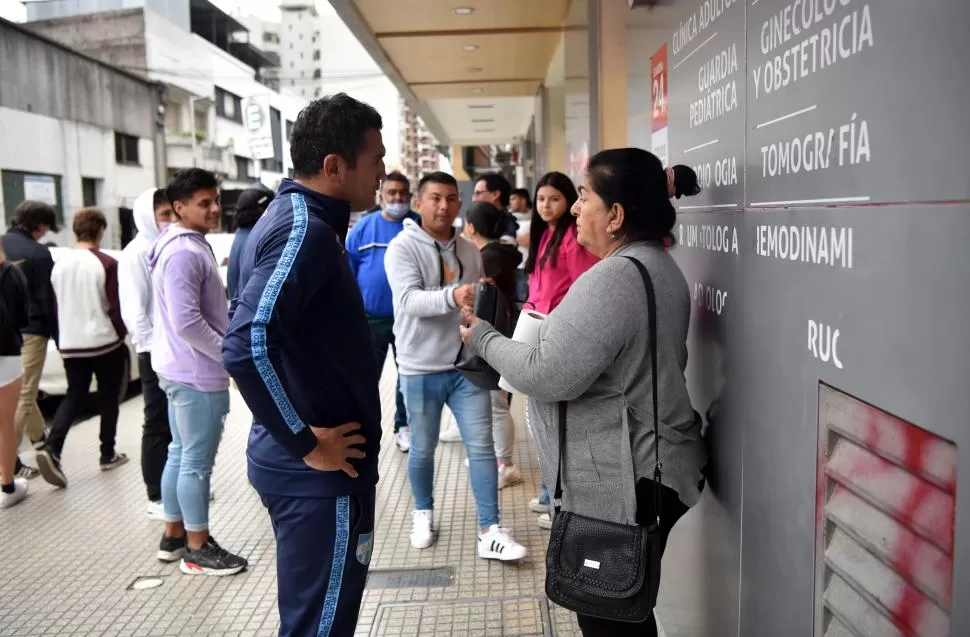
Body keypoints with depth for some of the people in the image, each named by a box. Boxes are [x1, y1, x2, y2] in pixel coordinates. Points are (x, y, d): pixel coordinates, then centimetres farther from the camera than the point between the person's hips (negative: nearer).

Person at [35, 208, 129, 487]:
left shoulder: (60, 264, 5)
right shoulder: (106, 263, -13)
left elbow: (56, 306, 11)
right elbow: (116, 307, -13)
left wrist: (61, 342, 19)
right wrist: (122, 334, 3)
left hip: (71, 345, 5)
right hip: (104, 342, -5)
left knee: (73, 396, 13)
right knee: (108, 398, 9)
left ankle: (51, 449, -5)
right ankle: (108, 454, 18)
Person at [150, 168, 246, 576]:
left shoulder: (189, 245, 13)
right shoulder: (185, 252, -20)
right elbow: (186, 321, -26)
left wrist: (228, 350, 14)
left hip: (182, 369, 11)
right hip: (198, 373, -11)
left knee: (180, 454, 18)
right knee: (197, 461, 0)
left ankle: (173, 536, 30)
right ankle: (198, 549, 12)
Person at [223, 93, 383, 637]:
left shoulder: (291, 217, 10)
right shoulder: (306, 229, -20)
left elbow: (258, 329, 20)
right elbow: (247, 347, -32)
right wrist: (305, 443, -21)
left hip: (308, 465, 10)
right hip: (317, 471, -10)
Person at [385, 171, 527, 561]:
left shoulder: (469, 251, 7)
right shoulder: (402, 248, -9)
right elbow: (409, 300, -24)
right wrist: (452, 296, -40)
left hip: (466, 364, 4)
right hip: (421, 369, -3)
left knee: (481, 445, 0)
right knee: (423, 449, 11)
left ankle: (490, 532, 6)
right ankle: (423, 513, 35)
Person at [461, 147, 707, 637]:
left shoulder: (613, 278, -23)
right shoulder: (658, 266, 10)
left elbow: (550, 377, -24)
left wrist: (484, 339, -9)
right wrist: (549, 332, 12)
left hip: (619, 484, -10)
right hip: (648, 471, 10)